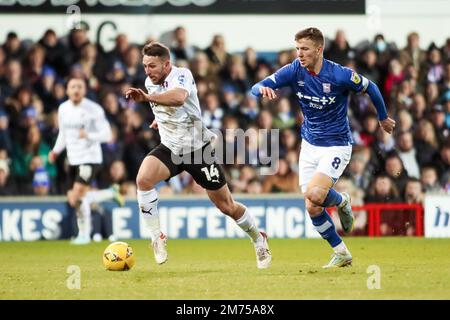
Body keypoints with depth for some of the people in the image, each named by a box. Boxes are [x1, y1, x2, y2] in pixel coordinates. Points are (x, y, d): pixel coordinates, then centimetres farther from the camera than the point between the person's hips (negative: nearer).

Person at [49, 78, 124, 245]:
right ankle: (111, 193, 32)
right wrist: (56, 151, 4)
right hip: (73, 160, 7)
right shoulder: (63, 109, 7)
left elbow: (107, 135, -13)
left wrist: (88, 135, -29)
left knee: (76, 198, -15)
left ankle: (84, 235, 0)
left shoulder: (94, 109, -11)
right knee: (82, 197, 7)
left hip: (90, 159, -7)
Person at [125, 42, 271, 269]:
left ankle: (258, 239, 30)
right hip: (170, 148, 5)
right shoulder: (150, 83, 1)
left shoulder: (182, 76, -21)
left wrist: (147, 97, -59)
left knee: (226, 206, 4)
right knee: (143, 179, -26)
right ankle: (157, 237, -16)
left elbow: (178, 98, -48)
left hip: (198, 149, -5)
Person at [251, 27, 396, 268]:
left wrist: (383, 118, 13)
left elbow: (370, 88, -1)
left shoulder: (340, 75, -19)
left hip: (336, 146, -5)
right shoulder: (294, 71, -9)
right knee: (312, 209, 0)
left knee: (315, 194, -27)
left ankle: (341, 201, 8)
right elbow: (256, 88, -15)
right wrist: (262, 89, -40)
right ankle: (341, 254, 19)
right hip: (309, 146, 5)